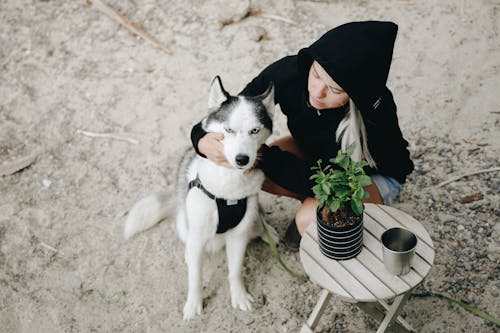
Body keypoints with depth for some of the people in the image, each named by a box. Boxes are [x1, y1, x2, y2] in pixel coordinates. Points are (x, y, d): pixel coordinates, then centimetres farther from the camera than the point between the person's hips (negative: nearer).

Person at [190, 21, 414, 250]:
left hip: (374, 174, -4)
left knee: (311, 219, -31)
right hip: (314, 153, 5)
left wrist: (263, 156, -40)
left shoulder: (375, 113, -39)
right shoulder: (291, 72, -29)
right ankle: (315, 200, 6)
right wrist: (203, 140, -42)